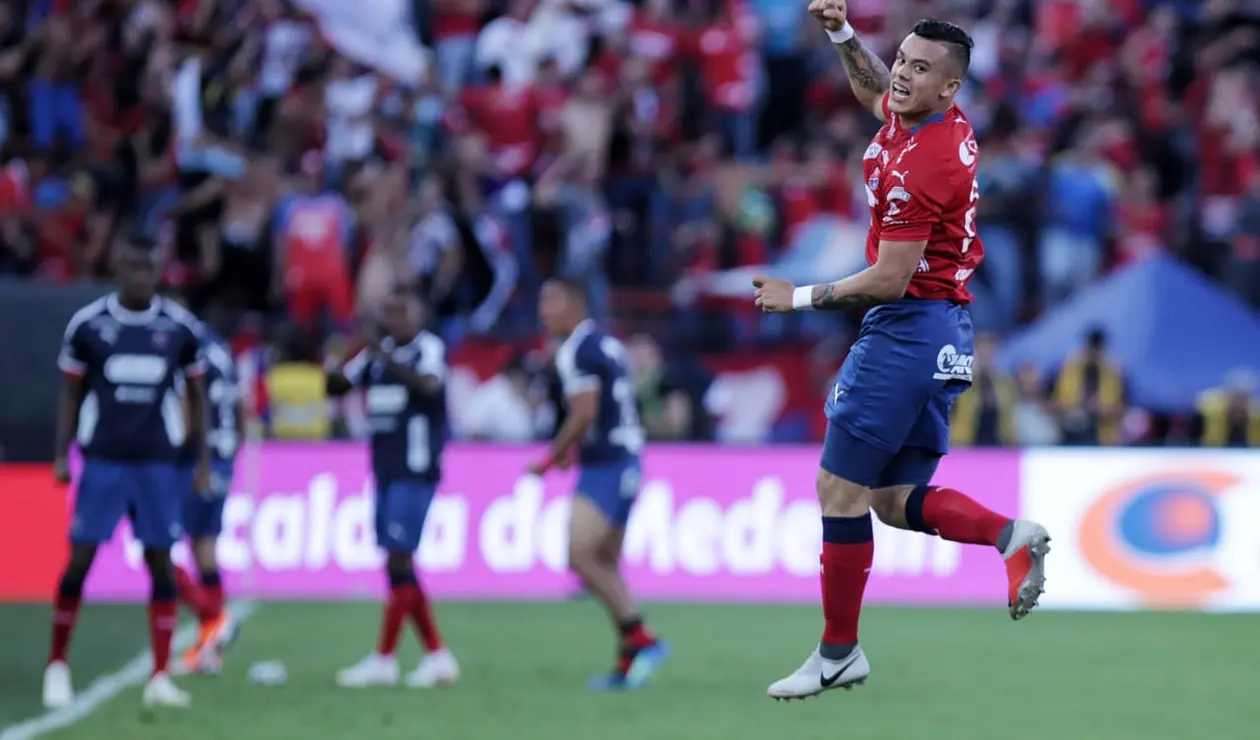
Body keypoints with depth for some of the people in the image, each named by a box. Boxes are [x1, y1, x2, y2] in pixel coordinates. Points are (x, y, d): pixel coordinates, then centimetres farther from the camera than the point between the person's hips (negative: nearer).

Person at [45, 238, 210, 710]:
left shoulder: (181, 329, 2)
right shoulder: (88, 325, -1)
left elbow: (196, 396, 13)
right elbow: (71, 394, 8)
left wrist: (203, 462, 10)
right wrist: (61, 456, 1)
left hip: (156, 463, 1)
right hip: (102, 459, -1)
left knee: (161, 563, -2)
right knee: (80, 561, -4)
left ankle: (160, 678, 3)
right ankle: (57, 666, 11)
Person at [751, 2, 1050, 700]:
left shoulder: (918, 165, -22)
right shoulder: (941, 122, 6)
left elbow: (890, 279, -20)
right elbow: (875, 91, 31)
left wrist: (801, 297, -9)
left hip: (907, 328, -10)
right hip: (946, 335, 10)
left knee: (840, 488, -4)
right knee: (895, 499, 12)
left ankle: (838, 652, 2)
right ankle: (1010, 535, -6)